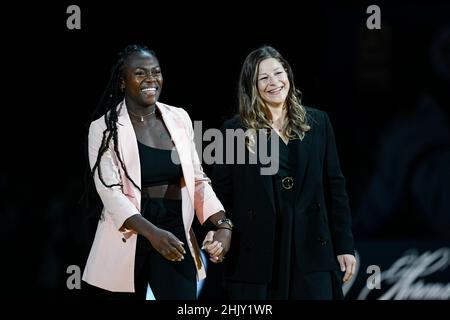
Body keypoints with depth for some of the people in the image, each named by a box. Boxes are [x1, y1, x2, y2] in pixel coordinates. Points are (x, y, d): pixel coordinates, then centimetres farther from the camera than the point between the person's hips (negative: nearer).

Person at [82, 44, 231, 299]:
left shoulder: (179, 118, 6)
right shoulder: (105, 127, -6)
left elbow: (198, 180, 10)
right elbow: (110, 191, -15)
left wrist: (223, 224, -7)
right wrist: (152, 232, -29)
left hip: (175, 232, 3)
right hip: (127, 239, -2)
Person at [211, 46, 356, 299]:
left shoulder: (317, 123, 9)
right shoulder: (236, 131, 3)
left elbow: (335, 187, 9)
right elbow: (221, 194, 4)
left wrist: (345, 246, 4)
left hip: (311, 249, 2)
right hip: (256, 254, -1)